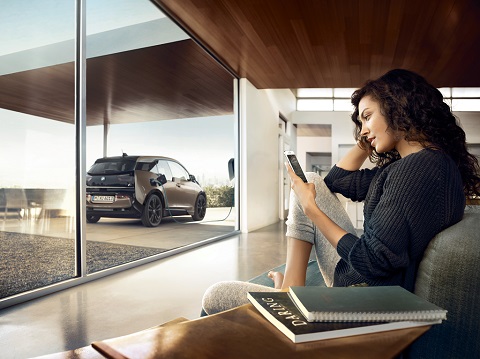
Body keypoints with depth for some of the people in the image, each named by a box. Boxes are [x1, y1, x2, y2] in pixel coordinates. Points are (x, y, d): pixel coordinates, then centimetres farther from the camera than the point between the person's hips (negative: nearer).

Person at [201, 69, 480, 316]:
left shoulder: (420, 168, -22)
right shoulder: (406, 164, 9)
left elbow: (373, 261, -24)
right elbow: (338, 179, 18)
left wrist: (310, 207, -14)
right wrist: (369, 138, 12)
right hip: (356, 280, 10)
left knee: (216, 298, -10)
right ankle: (291, 287, 6)